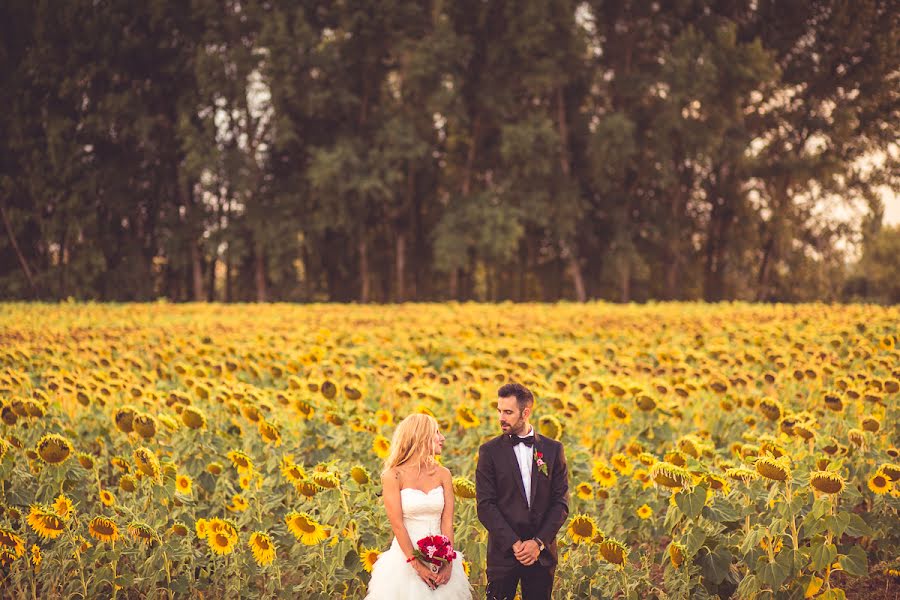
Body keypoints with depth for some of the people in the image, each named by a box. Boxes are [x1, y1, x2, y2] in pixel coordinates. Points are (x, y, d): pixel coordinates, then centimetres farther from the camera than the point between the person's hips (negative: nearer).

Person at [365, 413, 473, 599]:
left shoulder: (443, 474, 5)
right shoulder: (394, 476, -6)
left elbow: (447, 521, -1)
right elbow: (397, 524, -11)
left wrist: (448, 563, -12)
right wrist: (417, 565, -18)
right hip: (405, 560, -4)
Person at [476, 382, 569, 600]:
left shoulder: (553, 449, 6)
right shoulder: (490, 451, 1)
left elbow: (561, 502, 3)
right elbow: (485, 505, -4)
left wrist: (539, 542, -9)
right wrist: (514, 543, -13)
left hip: (542, 552, 1)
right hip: (504, 551, -1)